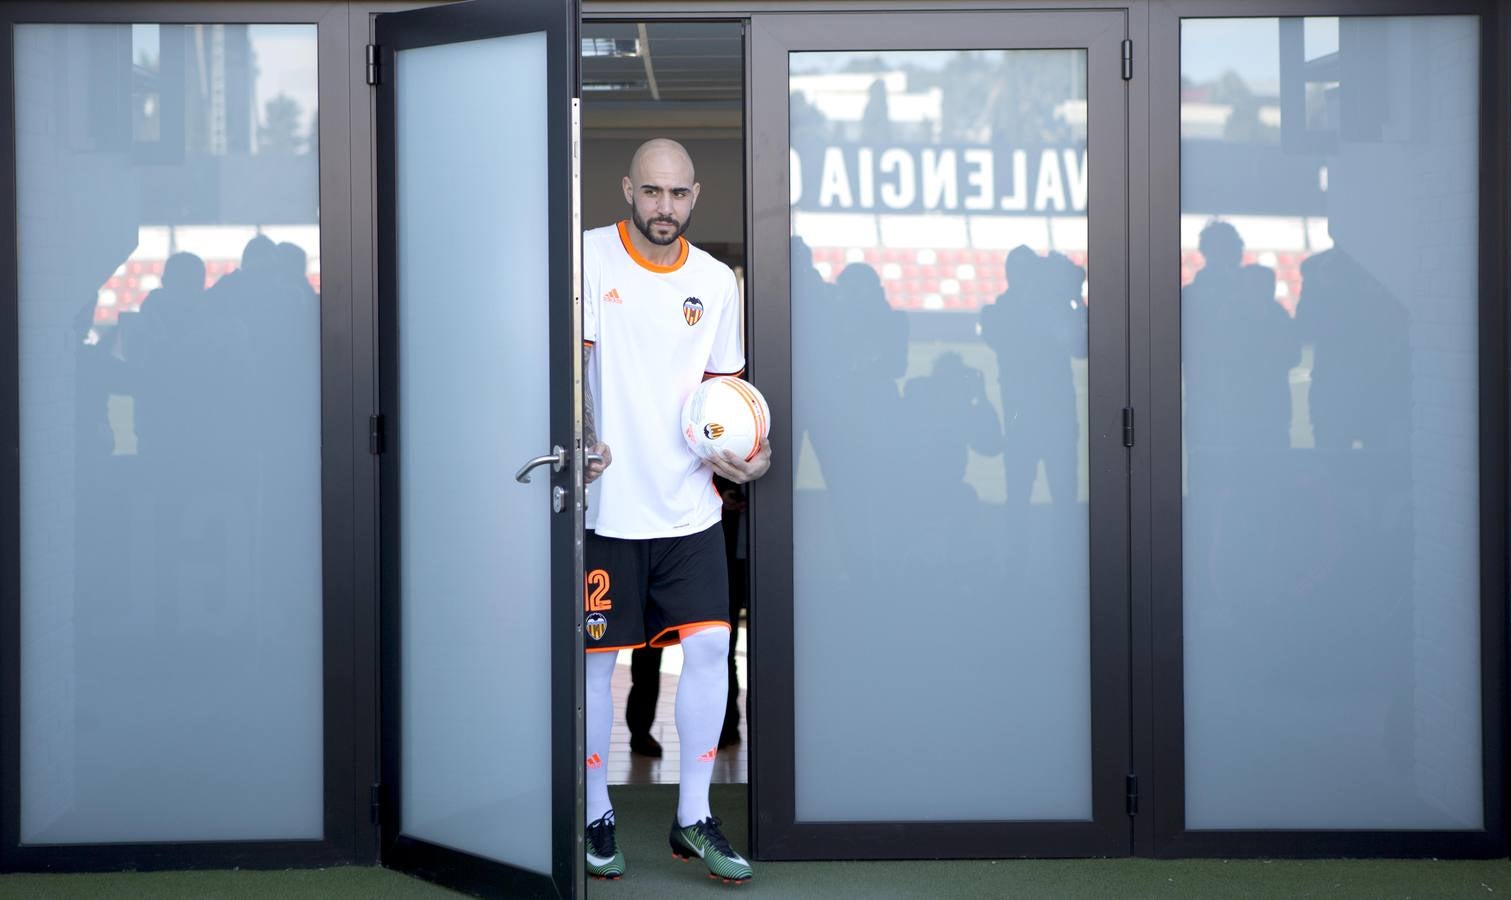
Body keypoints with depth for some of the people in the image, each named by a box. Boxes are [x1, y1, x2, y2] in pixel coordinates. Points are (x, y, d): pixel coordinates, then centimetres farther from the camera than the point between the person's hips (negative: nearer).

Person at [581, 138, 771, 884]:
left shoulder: (716, 281, 8)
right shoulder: (589, 257, -4)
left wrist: (742, 454, -2)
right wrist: (581, 439, -20)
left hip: (689, 506, 4)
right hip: (605, 506, -3)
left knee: (709, 646, -1)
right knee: (595, 659, 4)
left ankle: (693, 820, 12)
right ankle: (595, 816, 20)